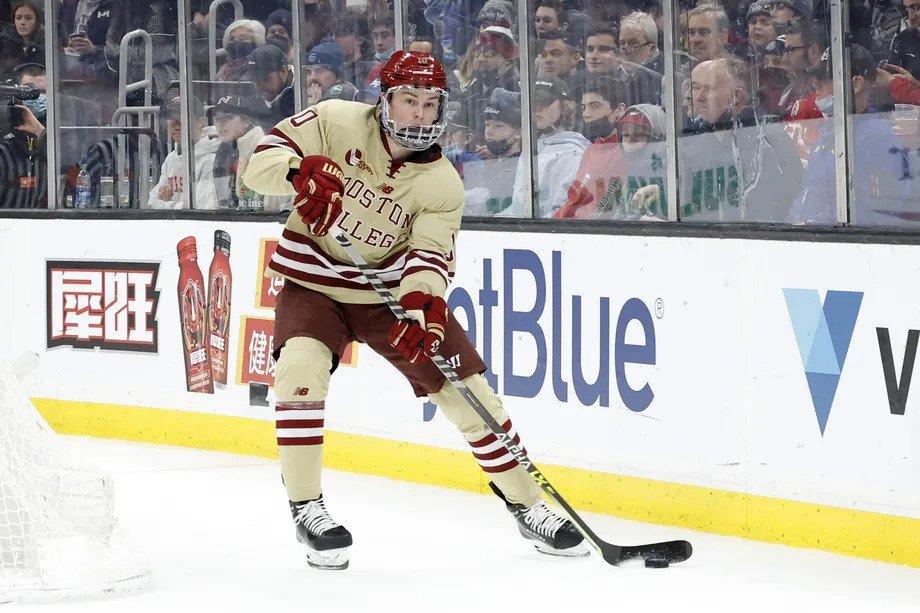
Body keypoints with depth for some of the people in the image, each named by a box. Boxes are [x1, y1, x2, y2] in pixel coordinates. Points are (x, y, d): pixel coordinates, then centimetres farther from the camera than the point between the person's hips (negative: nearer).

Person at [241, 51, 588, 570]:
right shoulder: (336, 122, -14)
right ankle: (307, 508, -17)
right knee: (302, 367, -30)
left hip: (393, 291, 2)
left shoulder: (442, 183, -11)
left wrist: (424, 303, -43)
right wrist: (300, 172, -40)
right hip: (314, 283, -2)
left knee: (470, 390, -2)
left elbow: (431, 255, -21)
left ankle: (528, 506, 16)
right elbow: (262, 160, -16)